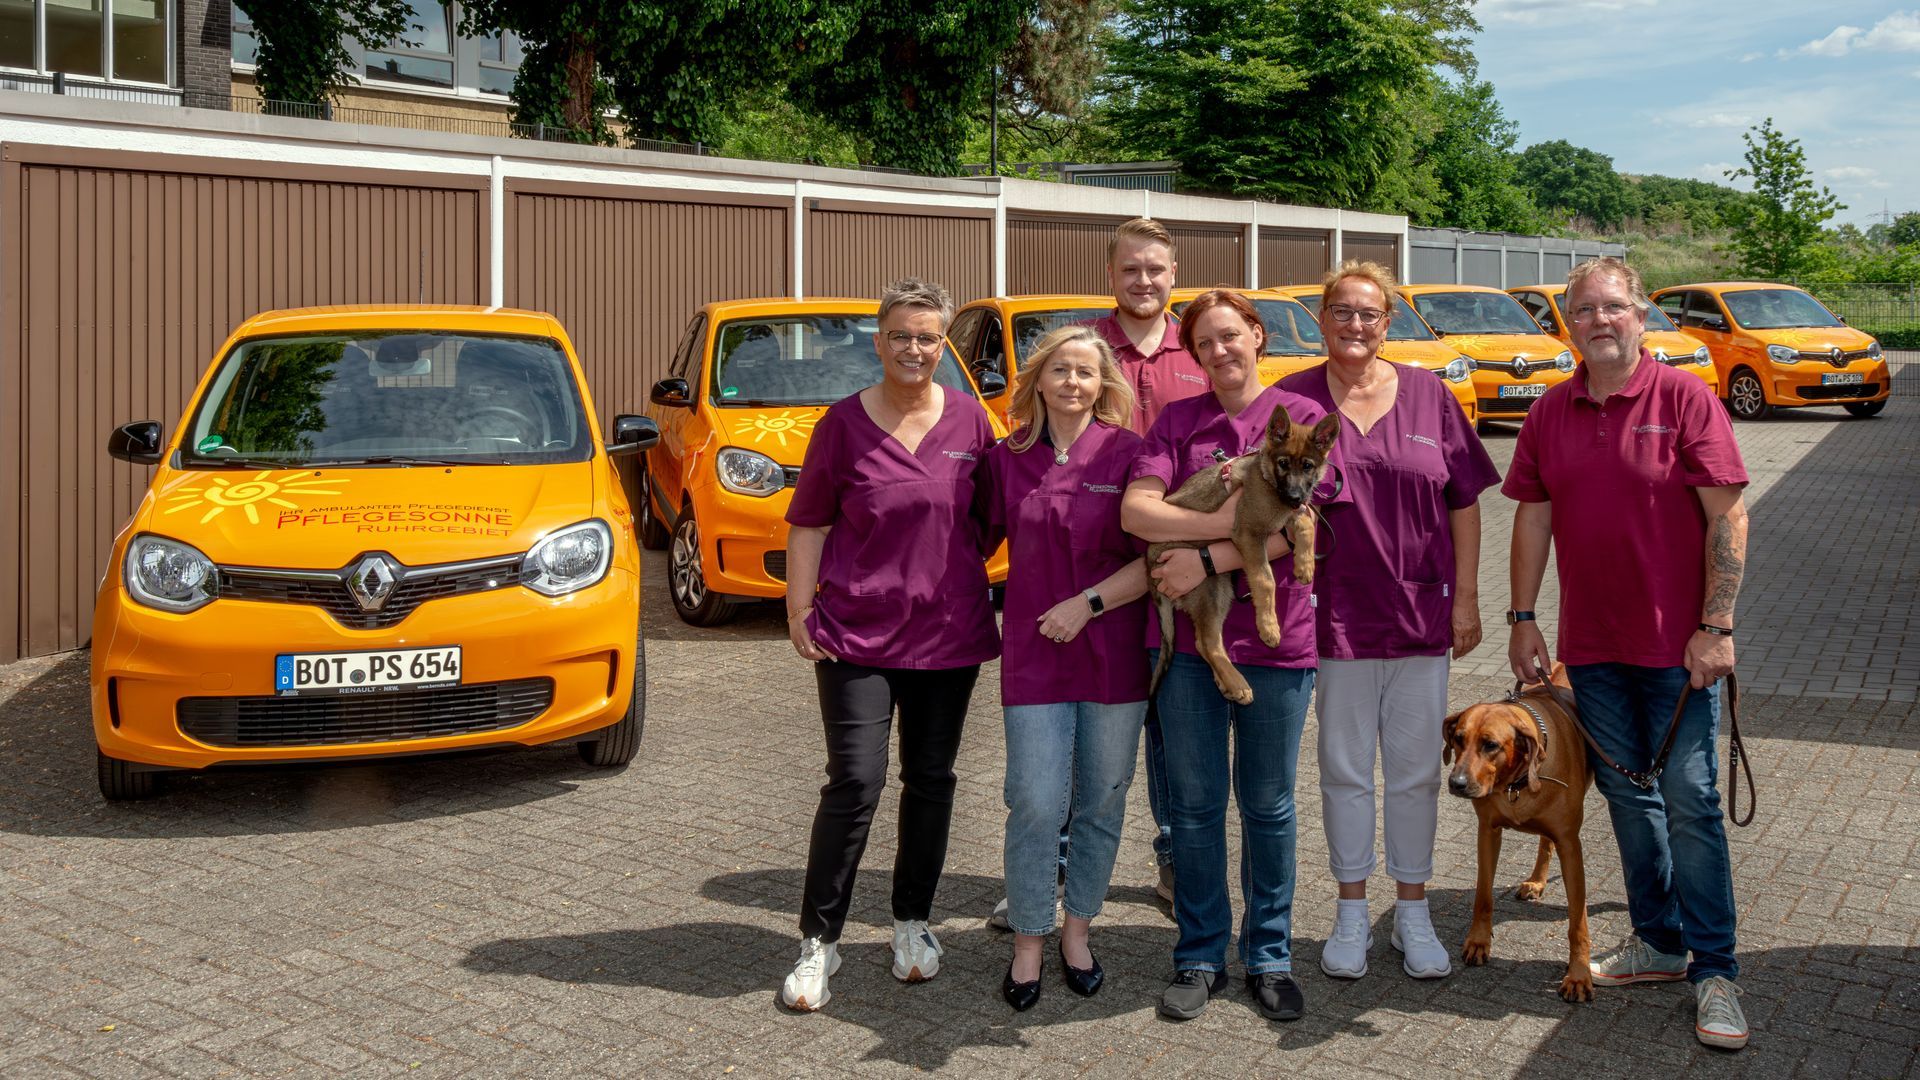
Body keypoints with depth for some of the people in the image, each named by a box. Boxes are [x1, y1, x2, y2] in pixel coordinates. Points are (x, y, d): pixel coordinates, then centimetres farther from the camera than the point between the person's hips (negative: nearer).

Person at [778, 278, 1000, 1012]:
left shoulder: (969, 419, 2)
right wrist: (799, 610, -5)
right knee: (855, 784, -7)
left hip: (949, 633, 3)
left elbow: (989, 514, 12)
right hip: (857, 633, -3)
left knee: (930, 779, 12)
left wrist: (959, 572, 2)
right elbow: (809, 522, 0)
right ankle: (819, 939, 6)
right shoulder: (845, 422, -4)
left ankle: (913, 920, 29)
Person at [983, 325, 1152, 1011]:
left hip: (1115, 654, 0)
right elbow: (976, 541, 14)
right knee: (1035, 806, -2)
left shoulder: (1128, 453, -3)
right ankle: (1027, 942, 15)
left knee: (1102, 803, 10)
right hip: (1034, 656, 1)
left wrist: (1088, 603, -13)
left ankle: (1077, 932, 27)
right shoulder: (1009, 458, 4)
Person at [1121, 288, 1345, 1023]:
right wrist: (1223, 521, -19)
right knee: (1194, 802, 8)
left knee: (1267, 805, 9)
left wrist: (1208, 559, -18)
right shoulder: (1177, 421, 7)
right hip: (1186, 634, 2)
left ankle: (1269, 957, 23)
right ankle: (1200, 958, 21)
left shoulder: (1300, 418, 1)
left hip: (1275, 637, -2)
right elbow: (1135, 509, -7)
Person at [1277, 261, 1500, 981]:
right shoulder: (1293, 400, -1)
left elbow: (1463, 503, 5)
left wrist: (1466, 597, 1)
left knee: (1415, 769, 9)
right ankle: (1352, 913, 23)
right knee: (1345, 767, 9)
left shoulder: (1427, 395, 3)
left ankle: (1413, 912, 23)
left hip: (1420, 610, 1)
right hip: (1335, 613, -1)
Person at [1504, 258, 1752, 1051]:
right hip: (1592, 644, 5)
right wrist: (1522, 617, 5)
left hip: (1676, 643, -4)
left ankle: (1715, 969, 9)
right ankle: (1658, 941, 27)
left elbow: (1727, 517, -9)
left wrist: (1716, 626, -14)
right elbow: (1533, 515, 10)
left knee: (1689, 801, -1)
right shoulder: (1551, 411, 6)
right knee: (1626, 796, 13)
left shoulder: (1684, 399, -7)